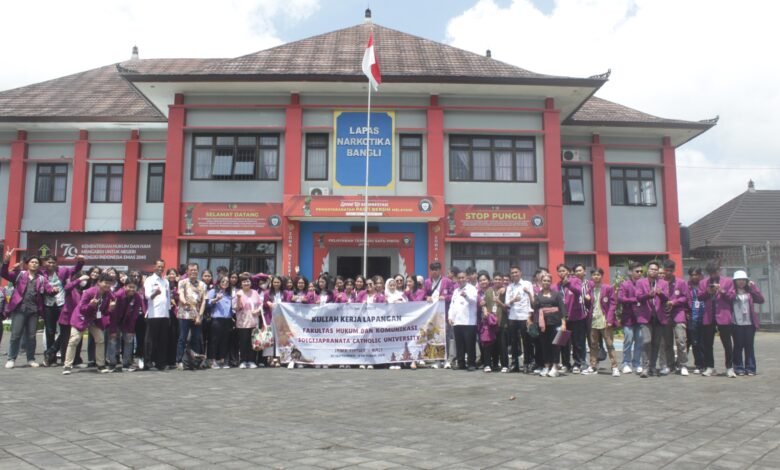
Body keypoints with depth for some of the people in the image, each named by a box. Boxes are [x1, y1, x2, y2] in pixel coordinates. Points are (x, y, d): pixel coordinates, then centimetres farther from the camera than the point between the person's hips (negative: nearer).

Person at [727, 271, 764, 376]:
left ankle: (750, 368, 10)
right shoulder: (731, 291, 0)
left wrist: (753, 287, -6)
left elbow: (761, 300, -3)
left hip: (749, 323, 2)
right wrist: (733, 292, -18)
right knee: (738, 345, 2)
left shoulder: (750, 291, 10)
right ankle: (739, 368, 7)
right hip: (737, 324, -2)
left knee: (749, 345, 5)